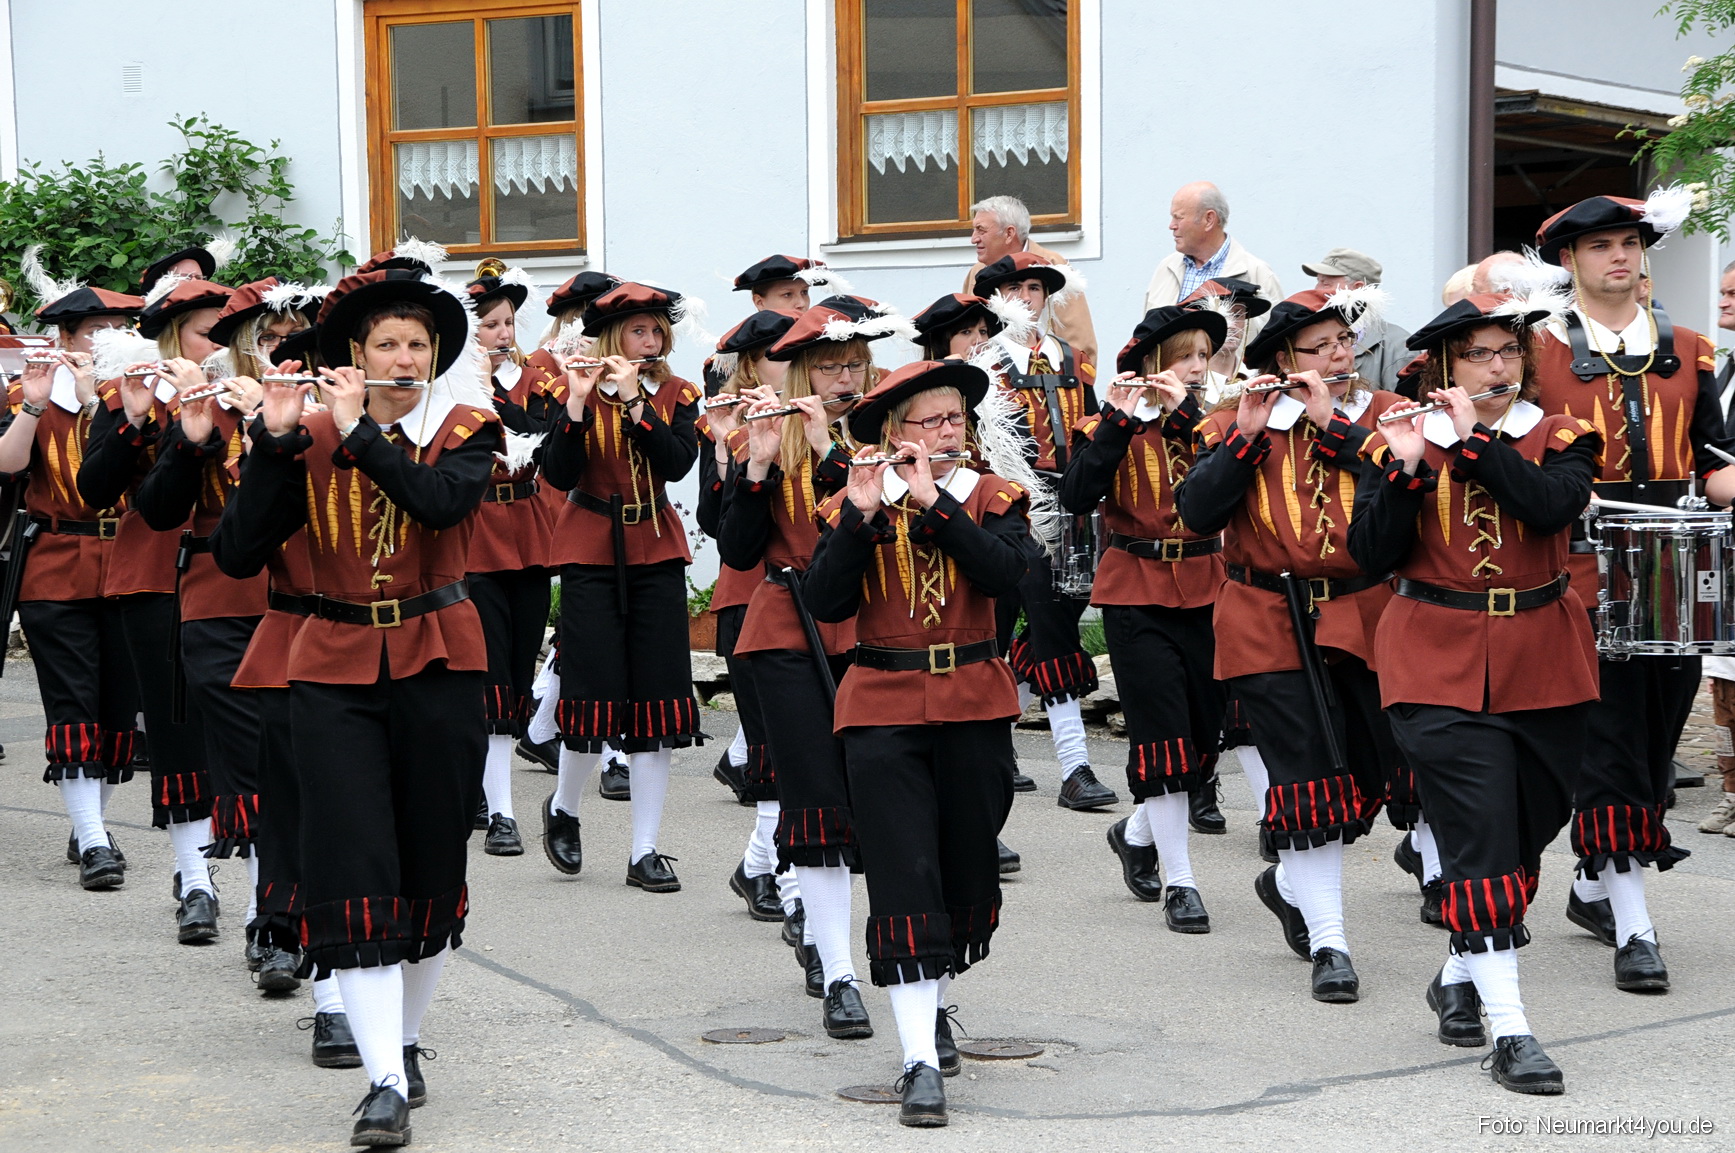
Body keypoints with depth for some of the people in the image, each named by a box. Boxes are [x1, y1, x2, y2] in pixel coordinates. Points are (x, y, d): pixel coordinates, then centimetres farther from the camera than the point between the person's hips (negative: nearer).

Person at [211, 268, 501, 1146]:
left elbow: (441, 501, -22)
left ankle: (404, 1042, 27)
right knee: (354, 874, -9)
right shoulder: (310, 436, 2)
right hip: (334, 671, 0)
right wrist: (273, 442, -16)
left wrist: (359, 428, -21)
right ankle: (385, 1082, -10)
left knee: (430, 866, 7)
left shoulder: (465, 431, 1)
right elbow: (237, 553, -8)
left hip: (436, 667, 0)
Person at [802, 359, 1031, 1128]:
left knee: (967, 868, 11)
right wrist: (862, 512, -19)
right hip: (884, 711, -2)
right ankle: (920, 1061, -13)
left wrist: (933, 499, -19)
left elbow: (1004, 573, -16)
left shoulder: (991, 498, 5)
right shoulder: (850, 506, 3)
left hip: (974, 708, 2)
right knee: (903, 879, -10)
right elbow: (825, 604, -11)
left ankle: (934, 1004, 37)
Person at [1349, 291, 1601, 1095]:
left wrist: (1477, 438, -19)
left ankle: (1459, 974, 34)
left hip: (1542, 665, 3)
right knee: (1482, 839, -10)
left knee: (1527, 832, 11)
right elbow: (1373, 555, -8)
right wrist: (1405, 466, -19)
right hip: (1442, 667, -3)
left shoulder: (1559, 438, 5)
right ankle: (1509, 1029, -10)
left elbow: (1554, 506, -17)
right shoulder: (1402, 440, 1)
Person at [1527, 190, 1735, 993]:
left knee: (1656, 738, 9)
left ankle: (1595, 887, 27)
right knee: (1610, 744, -7)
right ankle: (1633, 927, -5)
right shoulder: (1539, 353, 2)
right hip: (1585, 571, -4)